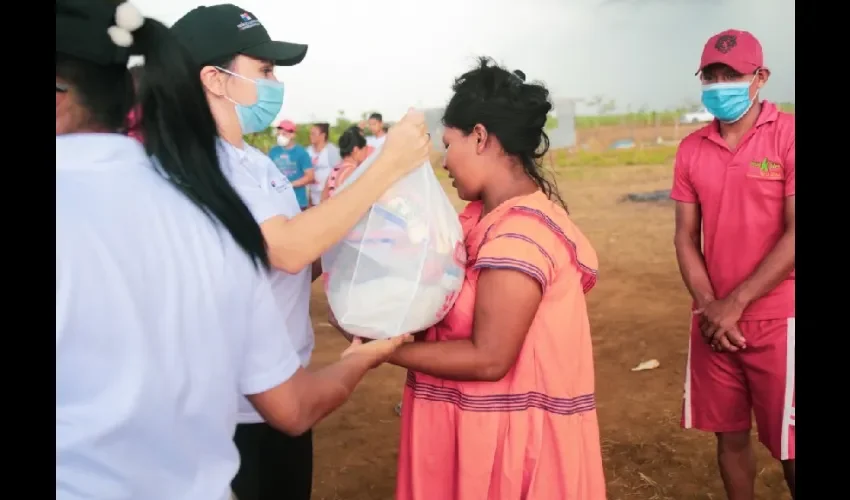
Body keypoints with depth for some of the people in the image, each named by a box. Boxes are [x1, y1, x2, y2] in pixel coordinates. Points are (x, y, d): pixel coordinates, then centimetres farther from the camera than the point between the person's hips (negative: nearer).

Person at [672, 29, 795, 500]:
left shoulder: (787, 135, -9)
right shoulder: (692, 149, 5)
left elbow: (794, 236, -14)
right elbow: (686, 237, 6)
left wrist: (735, 303, -14)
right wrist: (709, 306, -7)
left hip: (777, 321, -4)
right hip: (714, 321, 4)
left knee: (787, 445, 6)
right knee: (729, 435, 14)